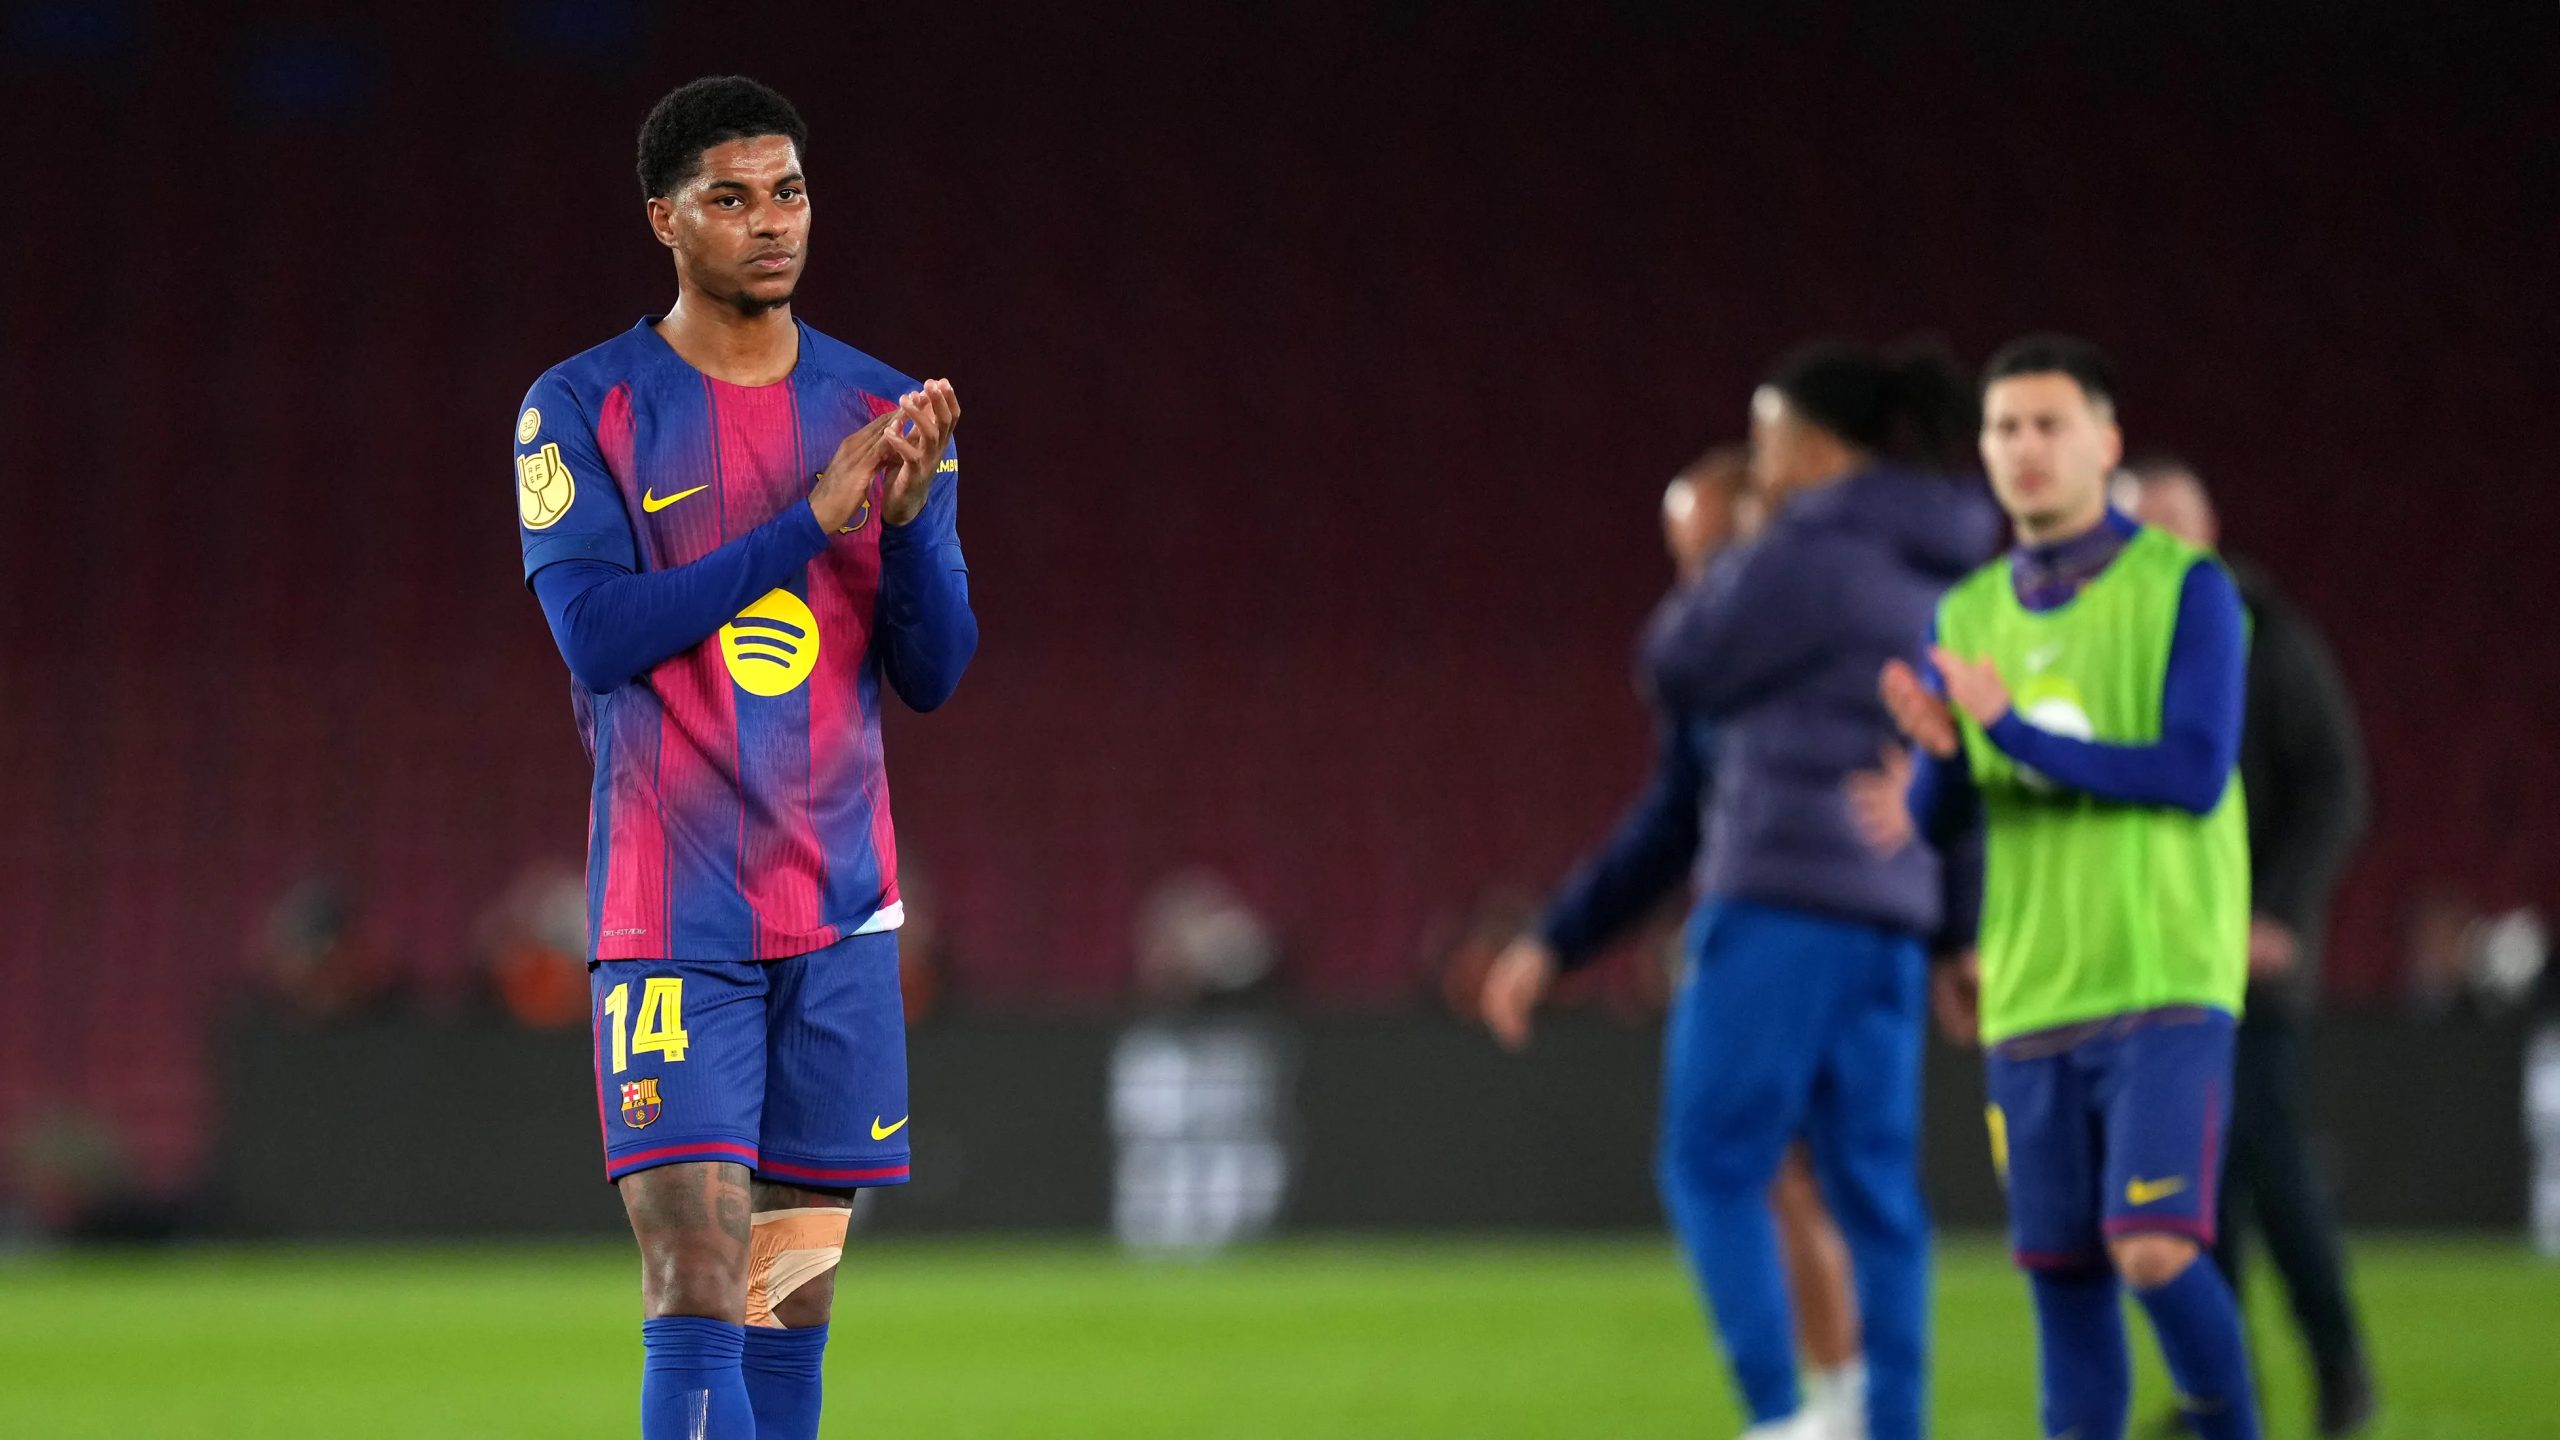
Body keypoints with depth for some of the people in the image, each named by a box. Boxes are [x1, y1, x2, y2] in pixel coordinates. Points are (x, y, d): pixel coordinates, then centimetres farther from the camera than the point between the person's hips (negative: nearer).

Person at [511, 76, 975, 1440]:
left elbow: (932, 674, 5)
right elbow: (597, 632, -14)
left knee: (791, 1312, 6)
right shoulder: (583, 410, -2)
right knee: (696, 1298, -13)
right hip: (671, 914, -4)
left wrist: (910, 509, -14)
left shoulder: (882, 411, 9)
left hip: (841, 912, 4)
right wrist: (811, 520, -17)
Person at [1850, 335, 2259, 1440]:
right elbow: (1933, 818, 11)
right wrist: (1935, 760, -13)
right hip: (2029, 999, 4)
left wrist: (2014, 734, -16)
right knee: (2062, 1278, 4)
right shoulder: (1967, 618, 12)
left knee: (2154, 1250, -17)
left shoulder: (2186, 589, -2)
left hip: (2165, 985, -4)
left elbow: (2196, 775, -13)